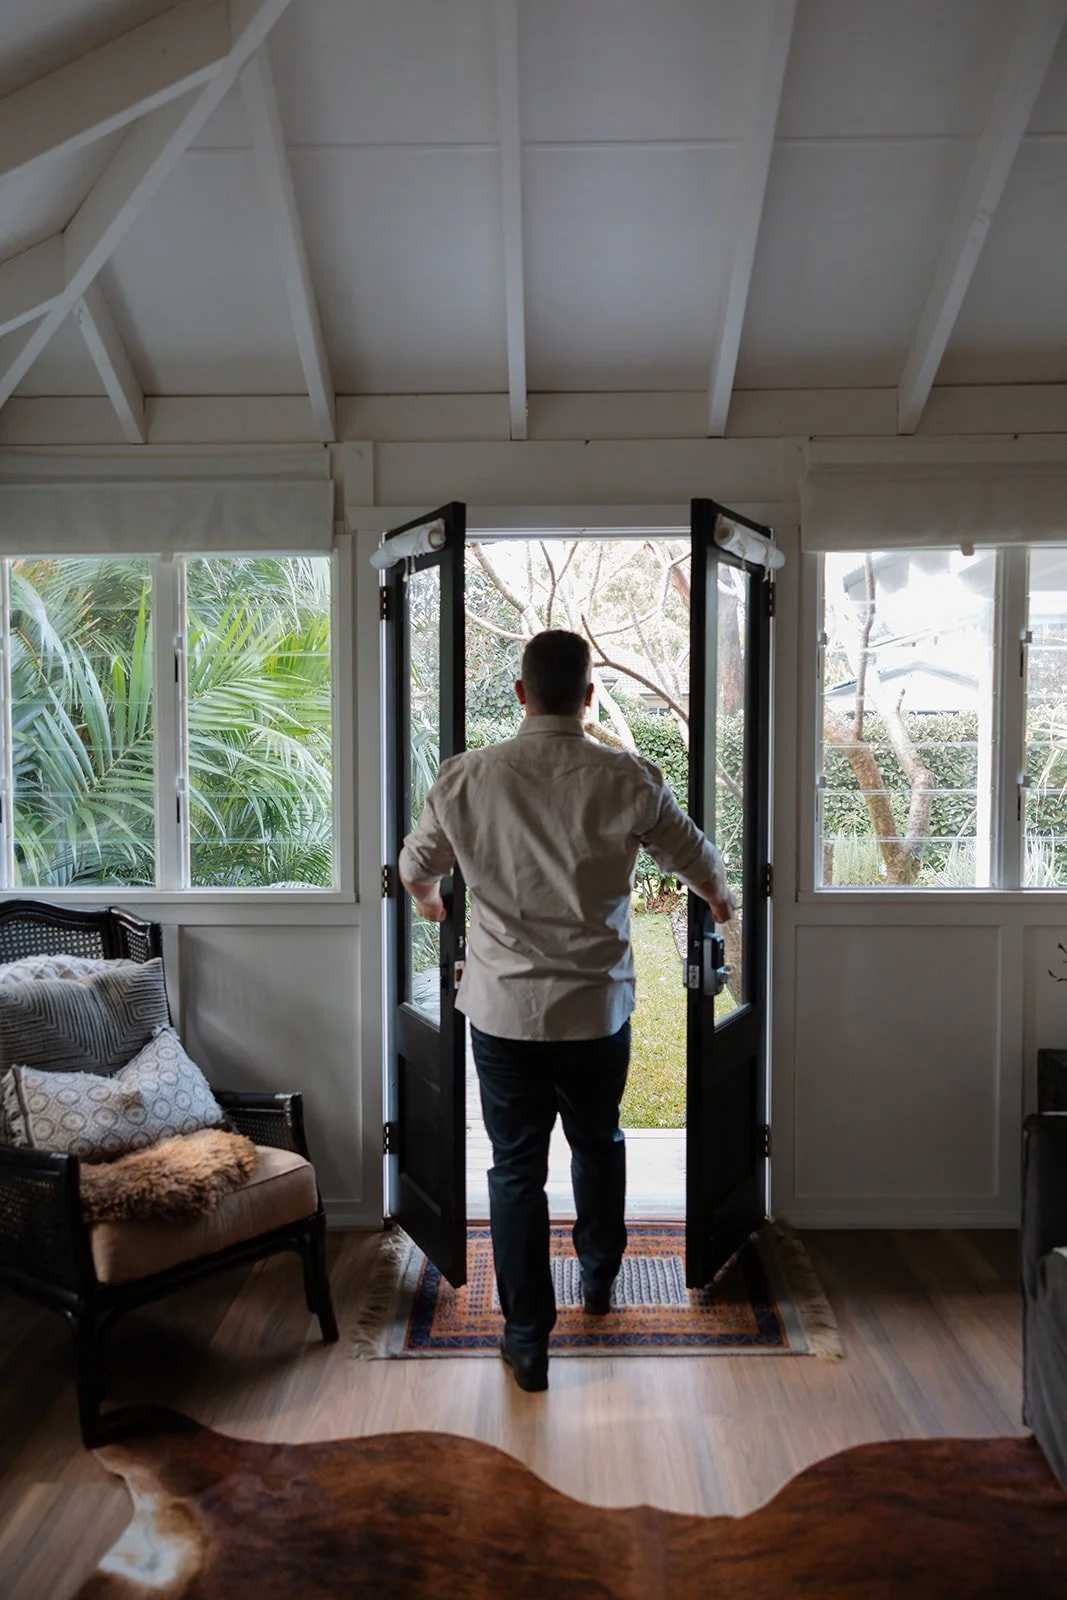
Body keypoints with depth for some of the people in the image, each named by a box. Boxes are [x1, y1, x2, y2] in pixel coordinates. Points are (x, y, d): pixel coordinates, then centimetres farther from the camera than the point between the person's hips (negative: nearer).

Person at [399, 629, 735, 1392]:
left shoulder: (467, 777, -8)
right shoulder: (627, 779, -10)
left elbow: (416, 865, 9)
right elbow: (696, 857, 6)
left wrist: (428, 898, 33)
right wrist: (722, 899, 29)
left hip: (503, 1011, 0)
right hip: (597, 1009, 1)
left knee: (516, 1168, 11)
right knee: (598, 1142, 24)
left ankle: (528, 1339, 19)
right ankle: (600, 1277, 45)